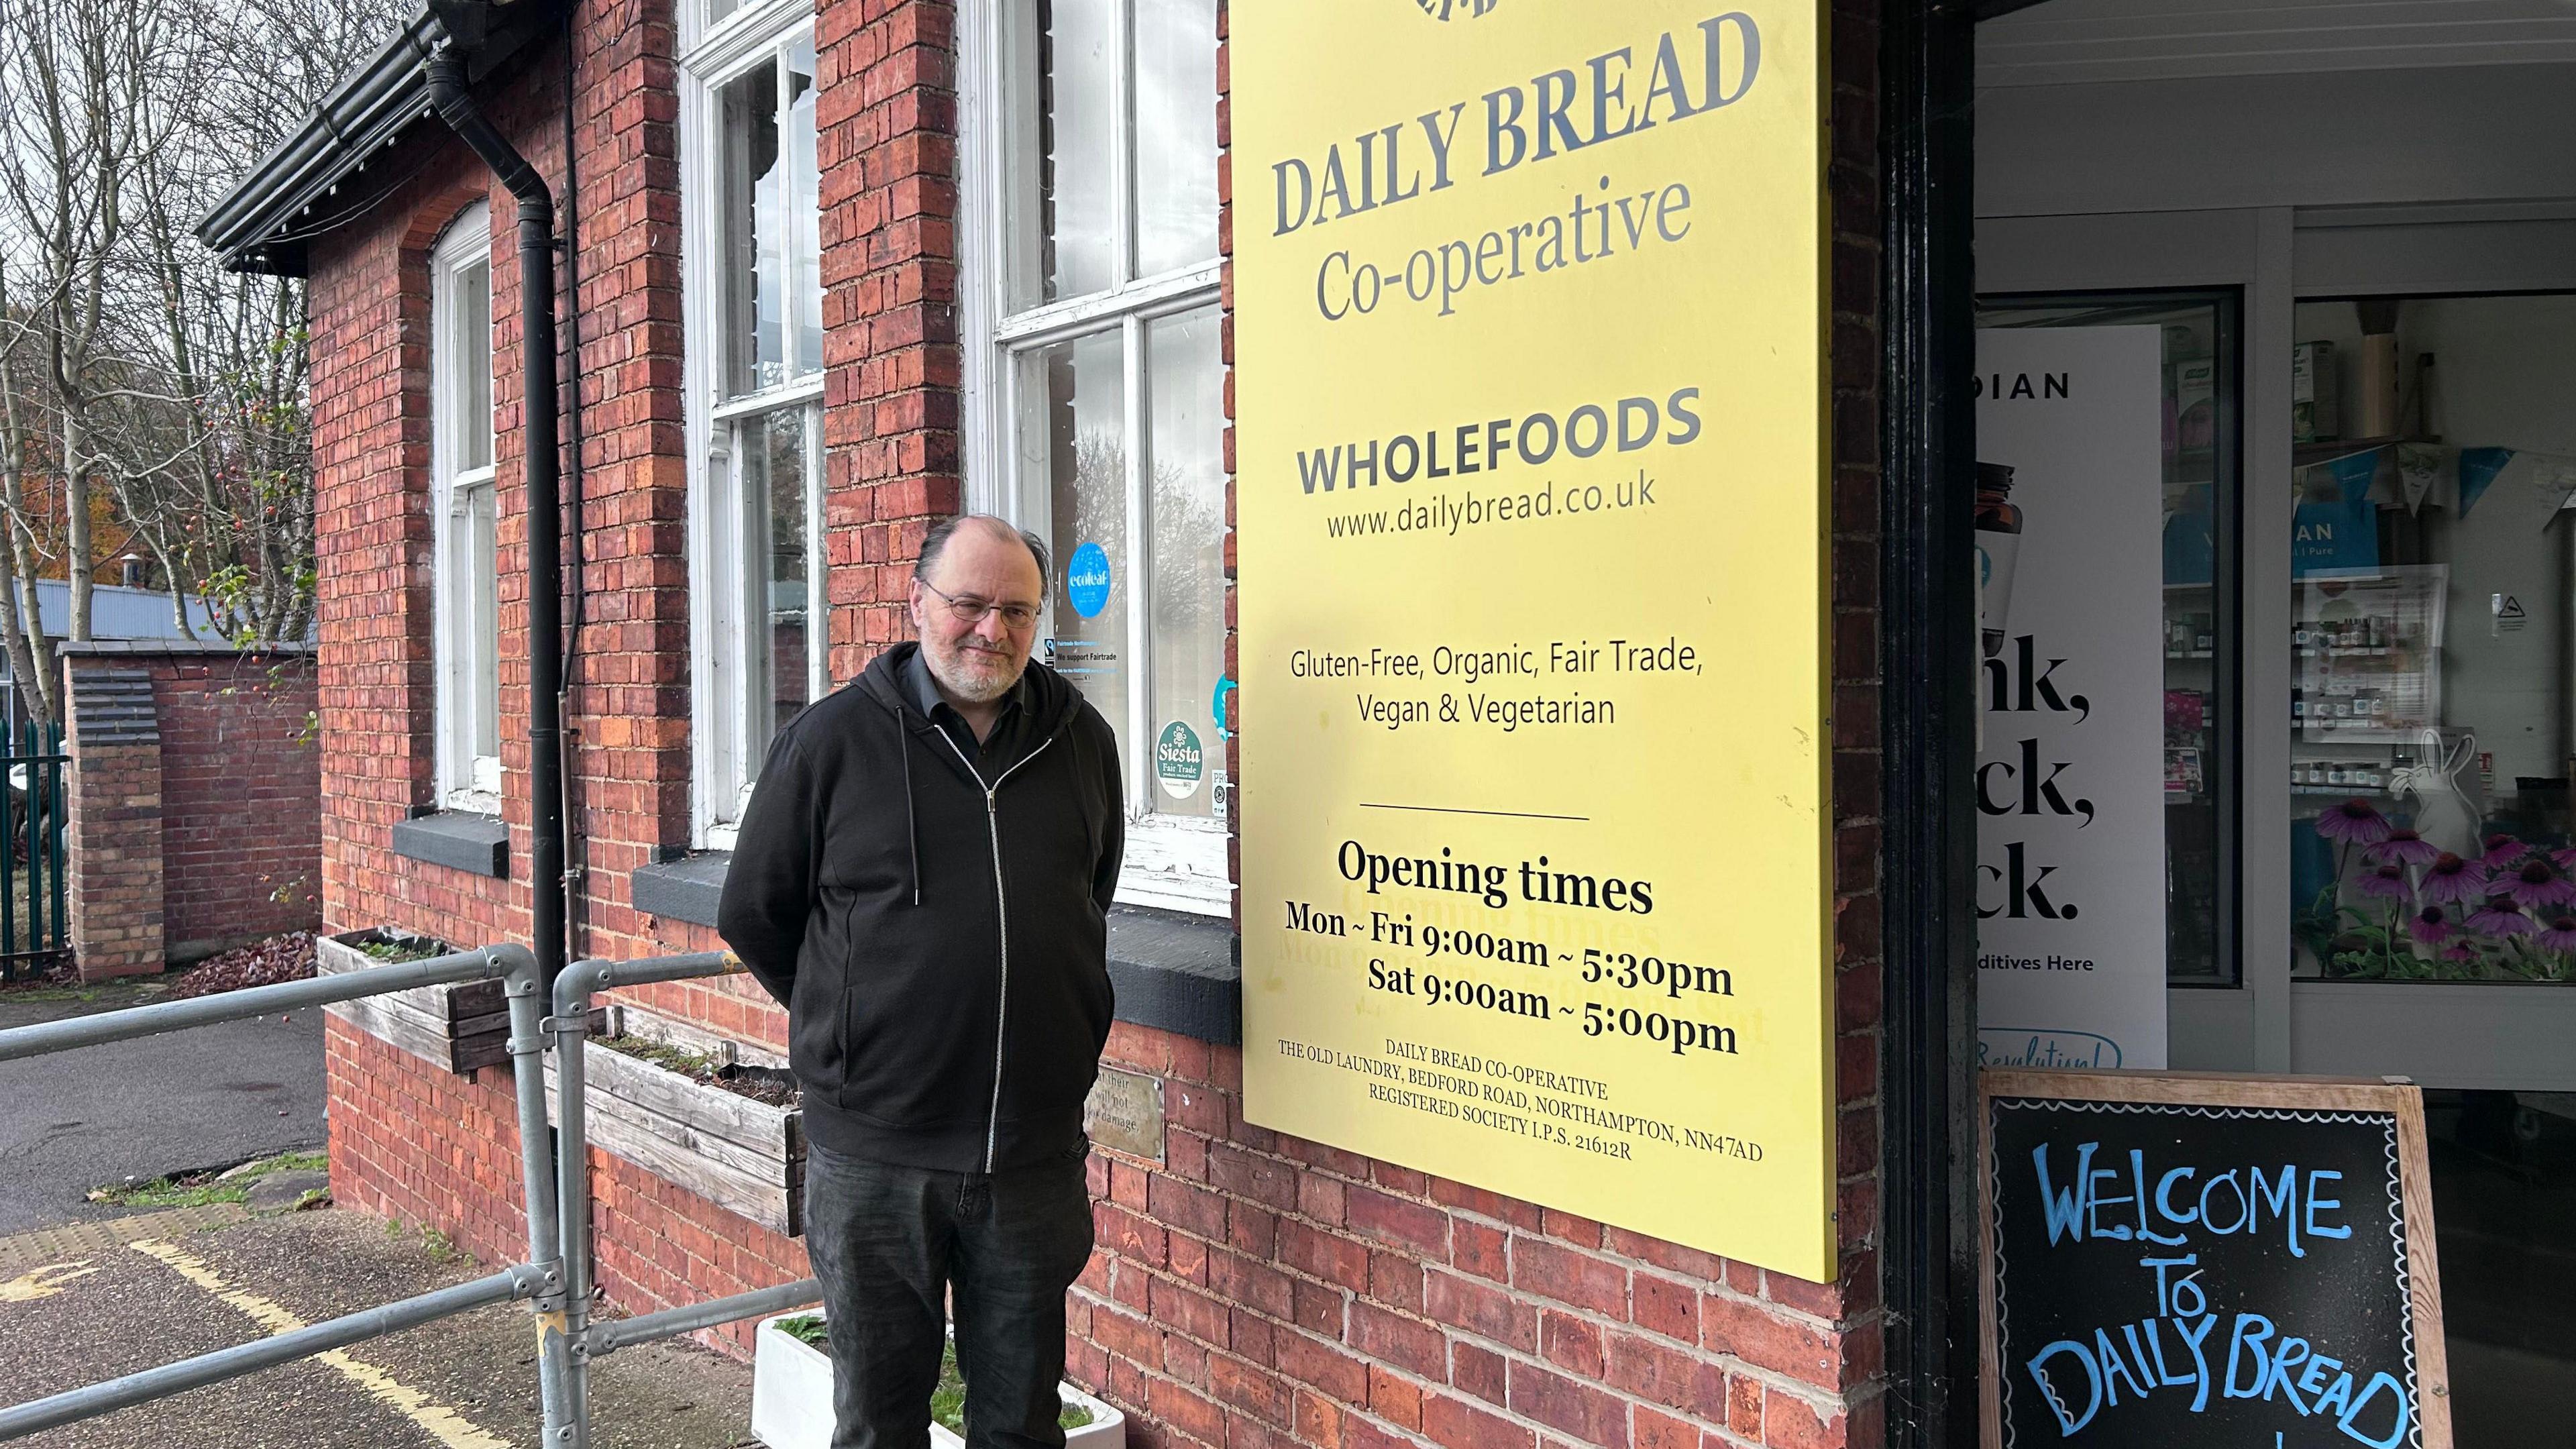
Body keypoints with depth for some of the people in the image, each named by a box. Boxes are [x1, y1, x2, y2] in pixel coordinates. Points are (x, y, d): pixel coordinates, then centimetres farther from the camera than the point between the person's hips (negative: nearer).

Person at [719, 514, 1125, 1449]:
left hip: (1036, 1151, 2)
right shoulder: (832, 740, -5)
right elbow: (753, 915, 5)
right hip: (873, 1151, -2)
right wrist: (850, 1026, 7)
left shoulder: (1082, 742, 4)